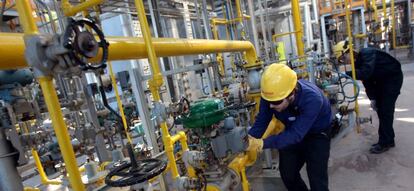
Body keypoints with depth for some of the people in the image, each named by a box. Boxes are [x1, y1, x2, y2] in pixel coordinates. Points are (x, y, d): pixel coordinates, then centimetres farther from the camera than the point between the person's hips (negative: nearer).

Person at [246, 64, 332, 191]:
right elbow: (261, 121, -19)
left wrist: (263, 143, -50)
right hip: (293, 131, 4)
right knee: (287, 174, 12)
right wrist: (249, 141, -36)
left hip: (317, 133, -4)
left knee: (317, 179, -8)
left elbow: (296, 134, -42)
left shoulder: (312, 99, -41)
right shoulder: (270, 95, -28)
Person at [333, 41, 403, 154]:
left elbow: (365, 73, -43)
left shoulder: (367, 54, -28)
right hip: (382, 80, 9)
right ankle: (388, 139, 20)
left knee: (386, 110, -10)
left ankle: (385, 142, -2)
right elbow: (367, 81, 2)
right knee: (380, 109, 8)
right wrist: (372, 98, -4)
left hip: (393, 77, -9)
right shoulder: (357, 62, -2)